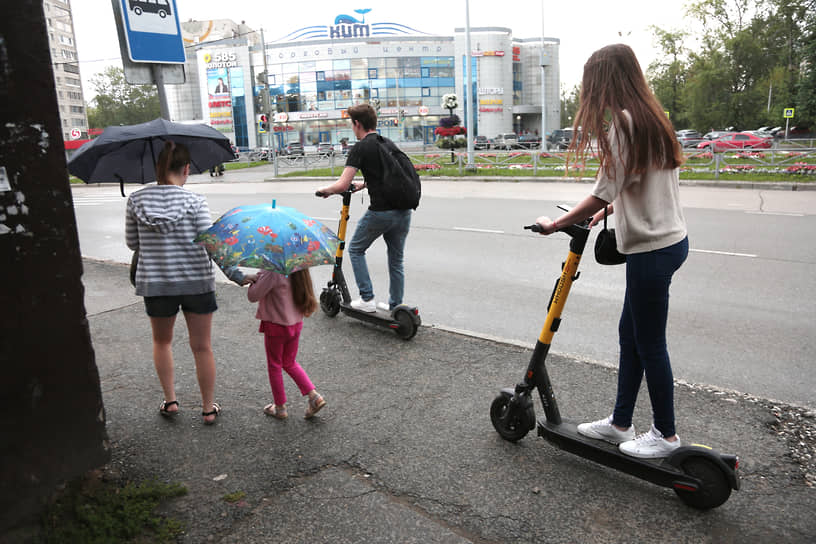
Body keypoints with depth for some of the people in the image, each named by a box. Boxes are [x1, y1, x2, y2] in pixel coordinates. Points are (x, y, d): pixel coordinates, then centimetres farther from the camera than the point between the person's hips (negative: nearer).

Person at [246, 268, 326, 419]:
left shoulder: (273, 272, -22)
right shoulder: (299, 272, -1)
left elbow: (253, 296, -19)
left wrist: (254, 280, -3)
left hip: (276, 326, -7)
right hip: (295, 323, 7)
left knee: (274, 366, 12)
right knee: (289, 363, 22)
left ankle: (280, 407, 22)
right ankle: (314, 396, 12)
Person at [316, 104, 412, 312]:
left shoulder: (360, 148, -8)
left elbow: (342, 185, -15)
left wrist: (324, 190, 3)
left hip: (381, 212, -6)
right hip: (403, 211, 7)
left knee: (356, 249, 16)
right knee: (396, 258, 18)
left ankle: (367, 299, 13)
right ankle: (395, 306, 26)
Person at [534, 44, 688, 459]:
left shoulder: (623, 123, -17)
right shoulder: (650, 118, 13)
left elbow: (602, 195, -17)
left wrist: (556, 224, -6)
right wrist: (611, 208, 16)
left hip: (652, 249, -10)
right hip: (669, 239, 10)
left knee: (649, 343, 3)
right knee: (630, 333, 15)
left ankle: (665, 434, 21)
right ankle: (620, 423, 27)